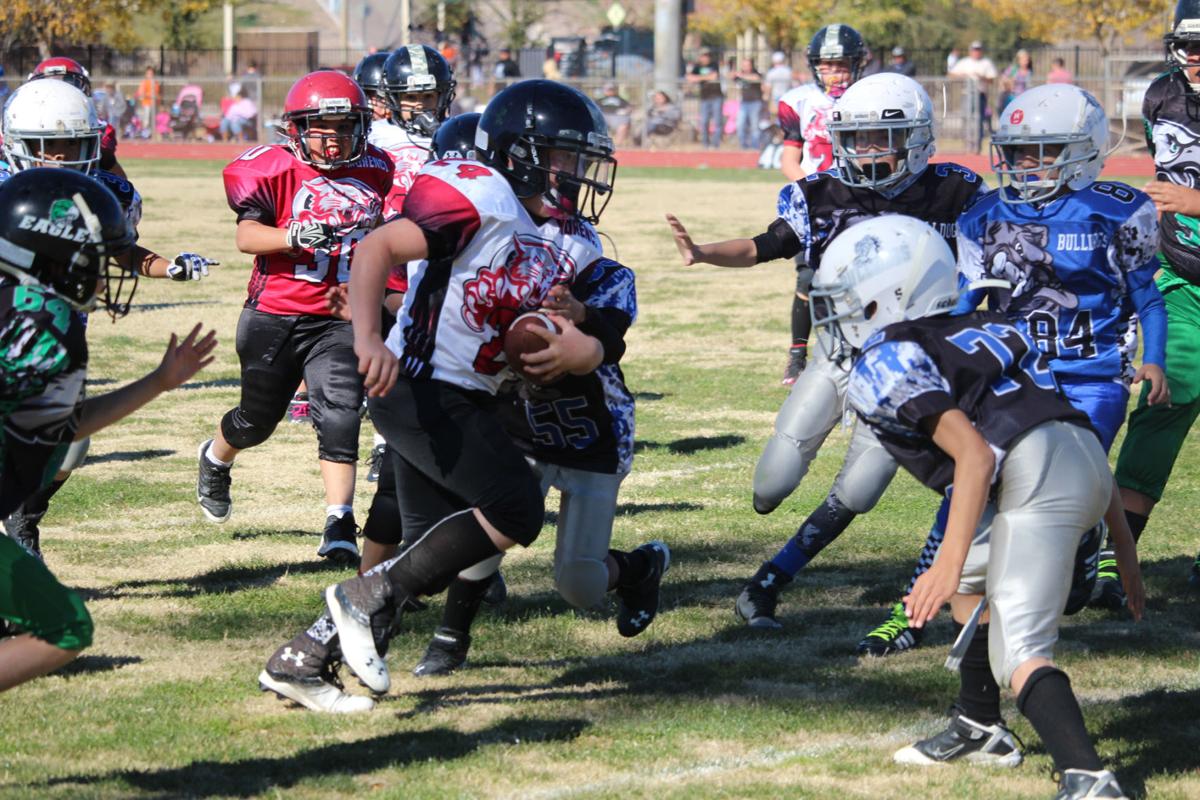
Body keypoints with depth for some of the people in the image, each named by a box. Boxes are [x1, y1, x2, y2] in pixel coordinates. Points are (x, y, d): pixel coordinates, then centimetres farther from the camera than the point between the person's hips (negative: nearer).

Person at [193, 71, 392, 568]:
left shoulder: (374, 170, 3)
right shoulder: (276, 169, -11)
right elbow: (246, 236, -24)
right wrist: (294, 236, -37)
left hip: (339, 318, 2)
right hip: (275, 316, -2)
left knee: (340, 415, -17)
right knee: (258, 419, 16)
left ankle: (339, 527, -17)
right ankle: (215, 458, 50)